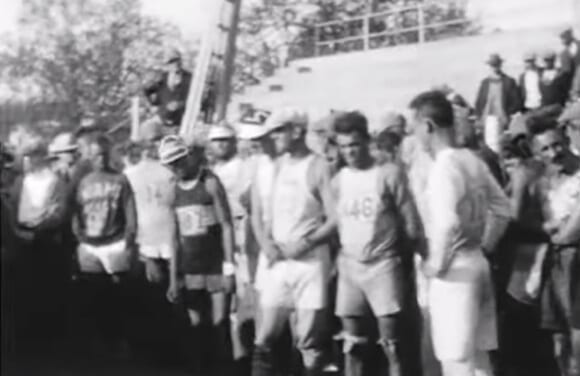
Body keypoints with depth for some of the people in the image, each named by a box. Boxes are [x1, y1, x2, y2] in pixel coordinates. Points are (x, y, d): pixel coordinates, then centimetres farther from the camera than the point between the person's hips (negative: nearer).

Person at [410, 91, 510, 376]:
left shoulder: (444, 167, -19)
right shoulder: (472, 160, 7)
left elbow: (447, 223, -30)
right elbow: (502, 208, 14)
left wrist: (437, 263, -17)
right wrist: (485, 246, 15)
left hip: (455, 269, -9)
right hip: (477, 262, 9)